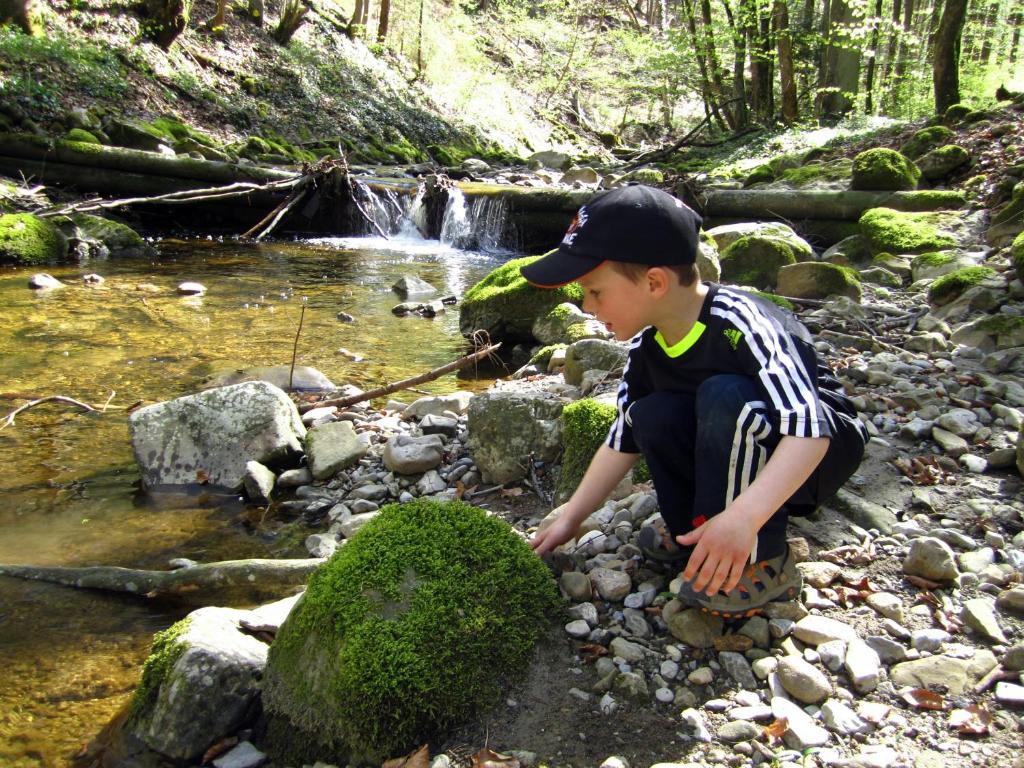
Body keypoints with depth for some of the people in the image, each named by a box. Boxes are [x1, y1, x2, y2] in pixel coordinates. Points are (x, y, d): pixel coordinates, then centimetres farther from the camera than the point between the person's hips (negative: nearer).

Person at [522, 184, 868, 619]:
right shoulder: (647, 345, -7)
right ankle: (693, 532, 1)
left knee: (723, 395, -33)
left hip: (823, 449, -7)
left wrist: (742, 517, -50)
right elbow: (623, 439, 2)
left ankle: (760, 565, -22)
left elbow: (808, 429, -38)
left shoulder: (738, 322, -30)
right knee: (650, 416, -15)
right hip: (740, 451, 7)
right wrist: (571, 518, 0)